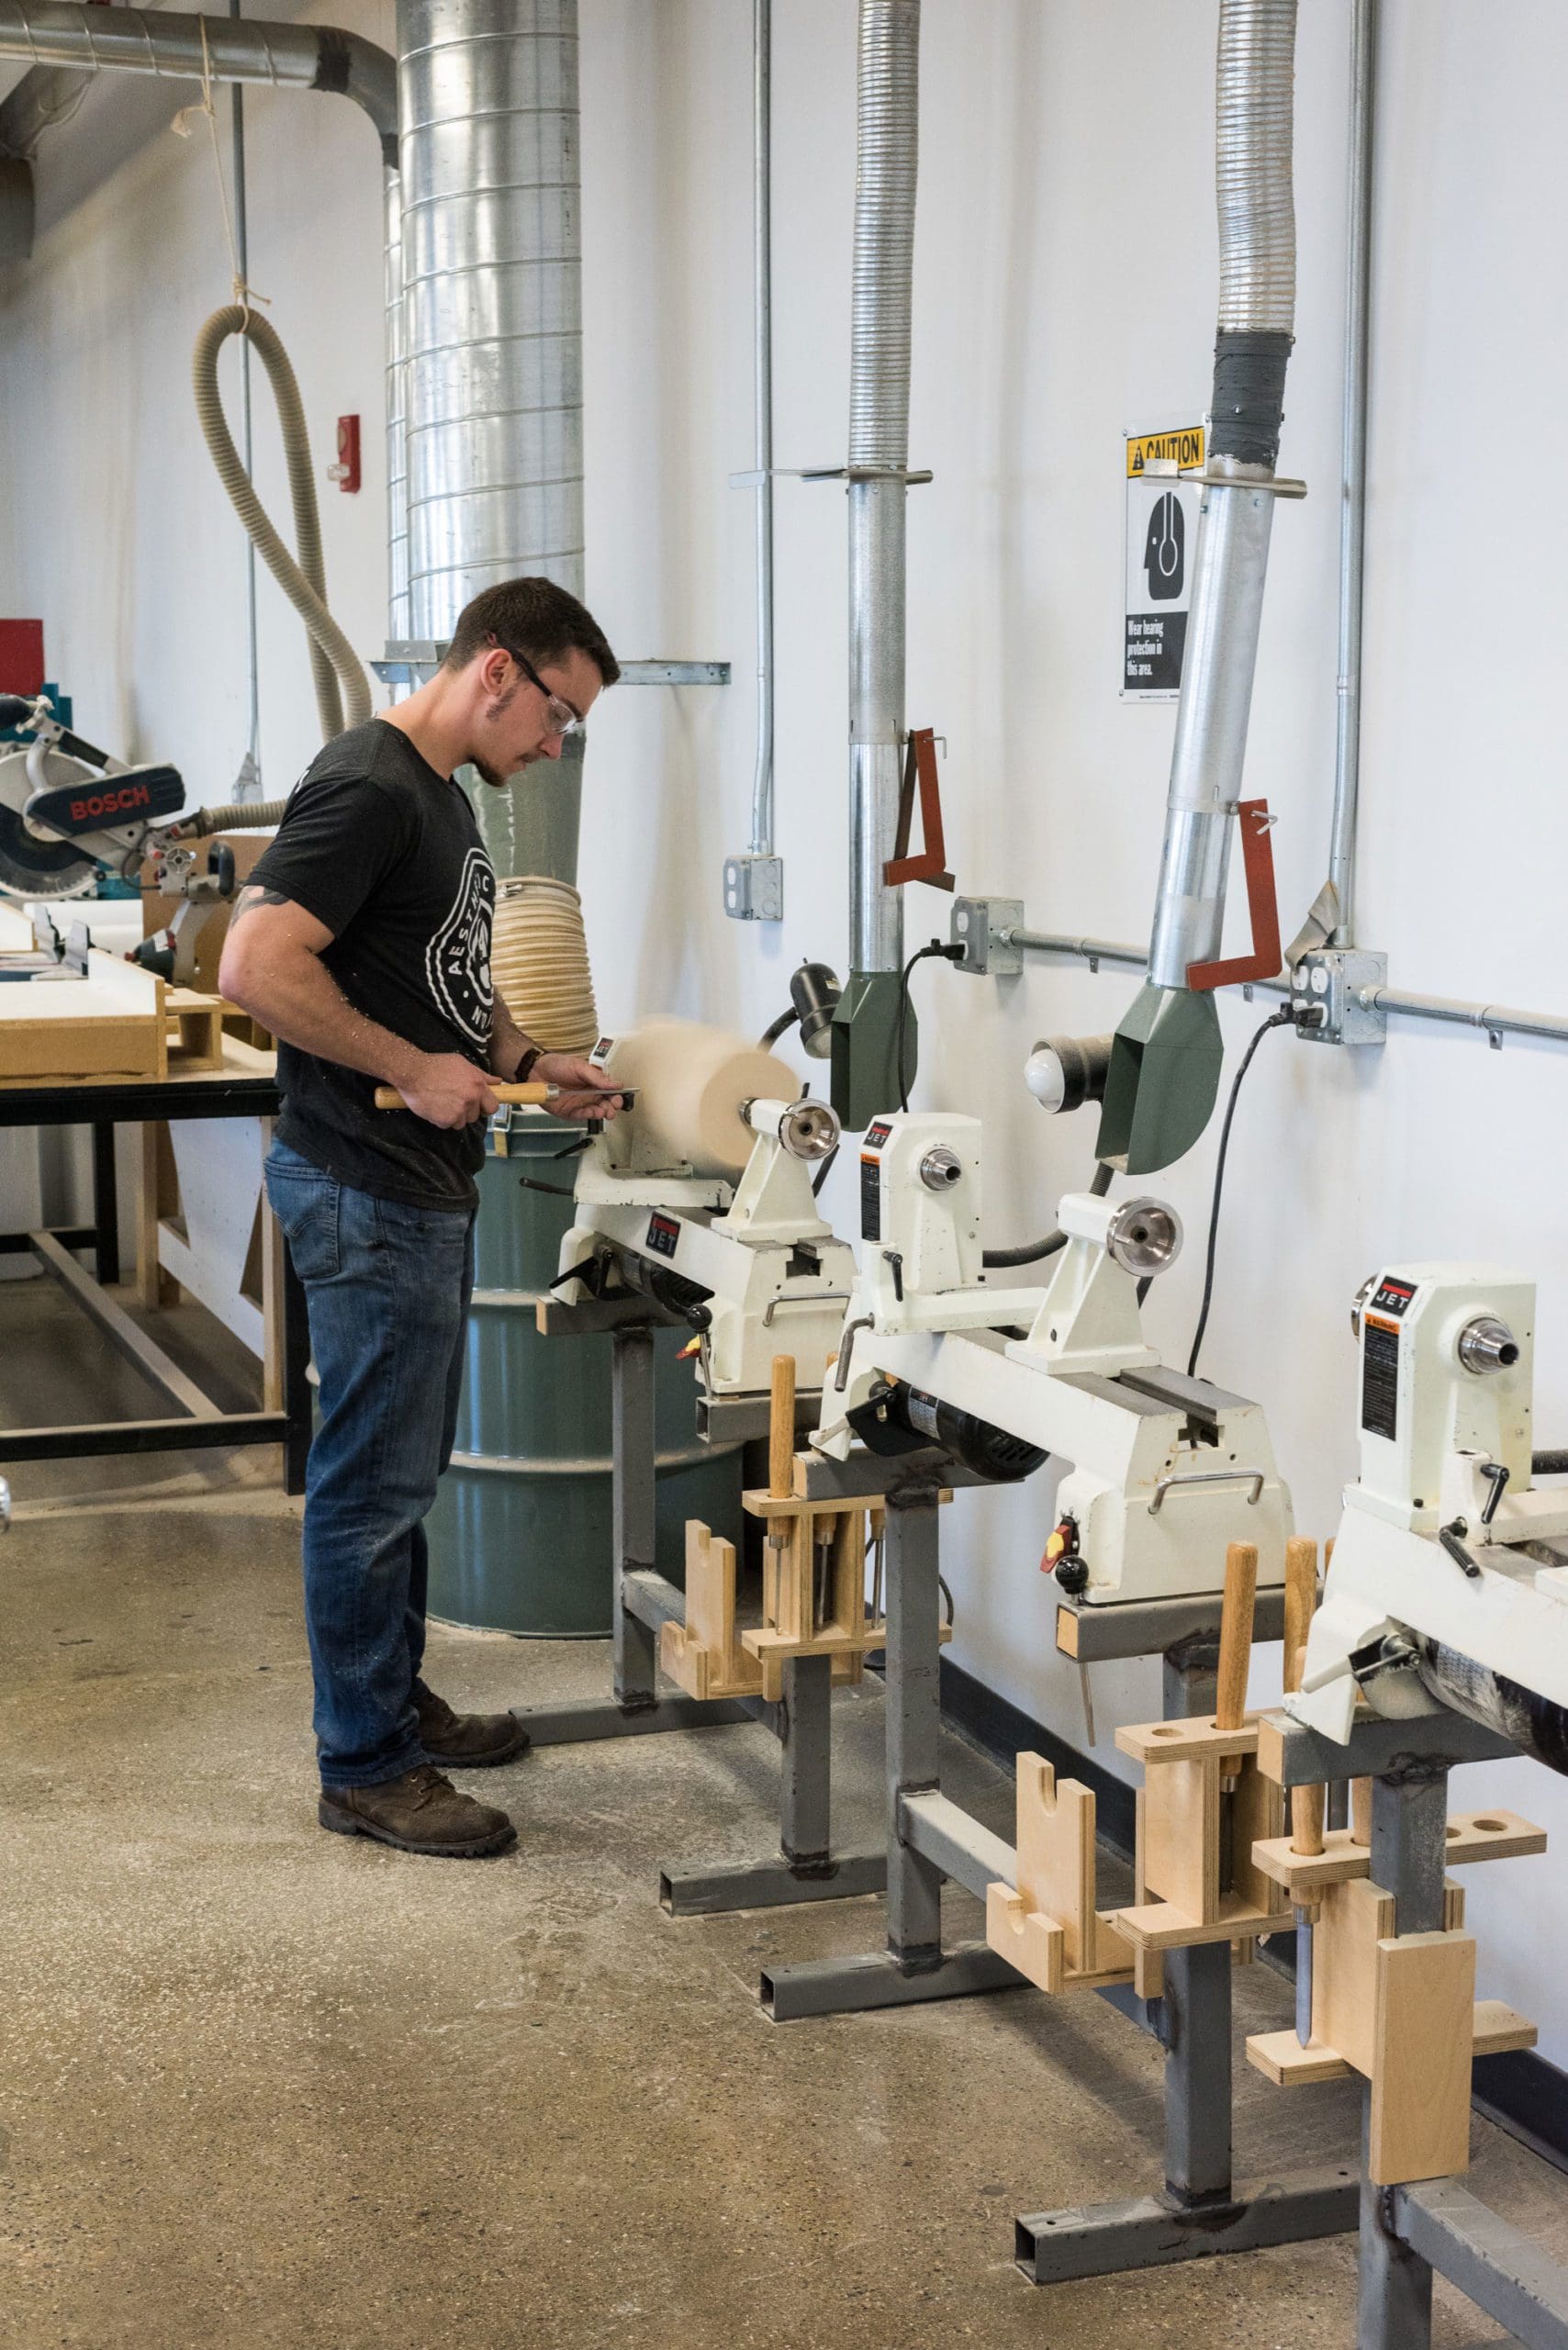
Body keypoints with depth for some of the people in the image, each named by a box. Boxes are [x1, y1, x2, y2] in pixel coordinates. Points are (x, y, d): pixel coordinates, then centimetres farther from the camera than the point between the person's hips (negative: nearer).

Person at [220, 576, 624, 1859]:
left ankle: (398, 1699, 33)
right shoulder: (366, 788, -17)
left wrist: (529, 1062, 11)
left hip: (426, 1192, 10)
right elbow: (258, 966, -26)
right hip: (366, 1196, -10)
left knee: (403, 1469, 19)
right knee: (373, 1482, -2)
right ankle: (365, 1768, 8)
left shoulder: (441, 794, 15)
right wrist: (418, 1071, -21)